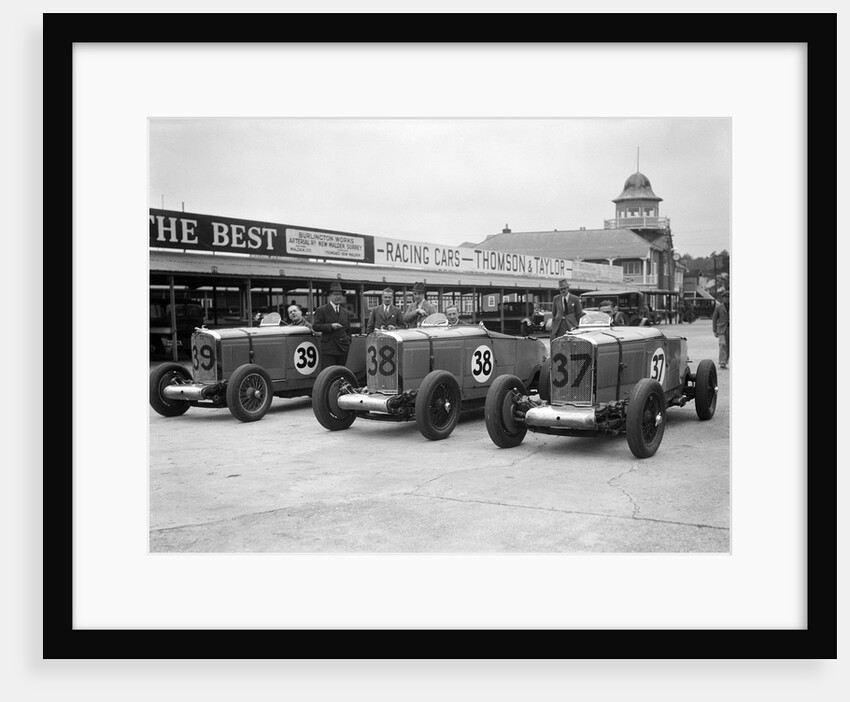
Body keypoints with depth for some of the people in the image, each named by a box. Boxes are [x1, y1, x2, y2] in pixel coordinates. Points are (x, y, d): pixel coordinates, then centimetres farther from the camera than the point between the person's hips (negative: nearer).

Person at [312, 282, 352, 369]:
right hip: (329, 348, -5)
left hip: (343, 348, 5)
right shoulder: (321, 310, 2)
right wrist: (331, 326, -16)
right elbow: (315, 326, -6)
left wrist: (348, 341, 9)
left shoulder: (345, 312, 18)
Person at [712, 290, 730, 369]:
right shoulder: (718, 307, 4)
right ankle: (722, 363, -19)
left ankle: (726, 361, 22)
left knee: (728, 346, 6)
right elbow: (714, 319, 7)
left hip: (730, 329, 2)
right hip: (721, 329, -2)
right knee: (723, 345, -15)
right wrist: (715, 331, 1)